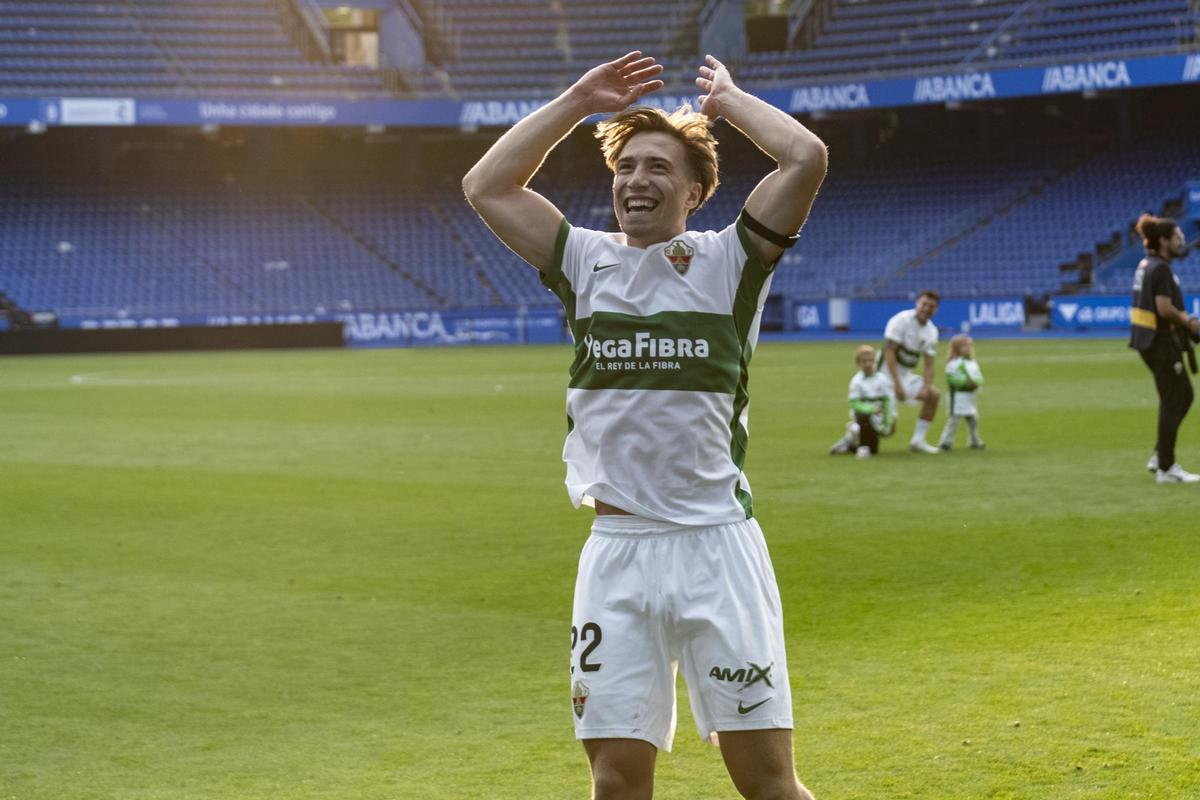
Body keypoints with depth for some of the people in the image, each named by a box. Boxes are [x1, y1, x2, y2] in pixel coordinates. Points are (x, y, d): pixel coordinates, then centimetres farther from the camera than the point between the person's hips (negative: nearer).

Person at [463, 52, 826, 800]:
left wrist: (727, 100, 8)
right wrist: (578, 101, 12)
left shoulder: (728, 261, 3)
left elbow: (806, 158, -8)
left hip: (718, 547, -3)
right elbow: (487, 186, 11)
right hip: (616, 553, 3)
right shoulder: (587, 261, 13)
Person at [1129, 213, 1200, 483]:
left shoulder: (1146, 265, 13)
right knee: (1172, 402, -3)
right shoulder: (1160, 269, -17)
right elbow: (1165, 309, -23)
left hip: (1147, 339, 10)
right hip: (1162, 342, -10)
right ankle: (1166, 468, 2)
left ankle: (1159, 457, 20)